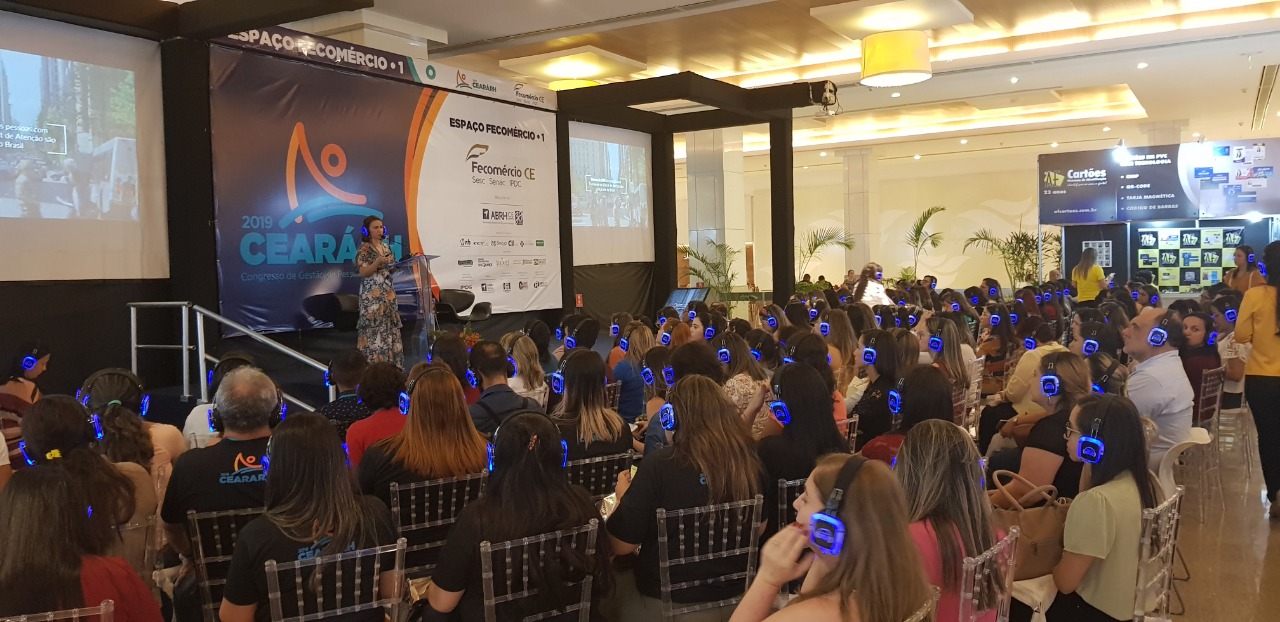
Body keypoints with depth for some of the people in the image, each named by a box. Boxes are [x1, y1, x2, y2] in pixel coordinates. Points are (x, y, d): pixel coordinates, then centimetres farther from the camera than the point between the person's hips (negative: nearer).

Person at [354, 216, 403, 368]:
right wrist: (378, 261, -25)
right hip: (372, 295, -7)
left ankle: (390, 362, 11)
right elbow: (363, 272, -14)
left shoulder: (385, 246, 13)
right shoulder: (364, 249, -7)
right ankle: (374, 363, -3)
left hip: (388, 294, 7)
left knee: (390, 327, 6)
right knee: (374, 328, -7)